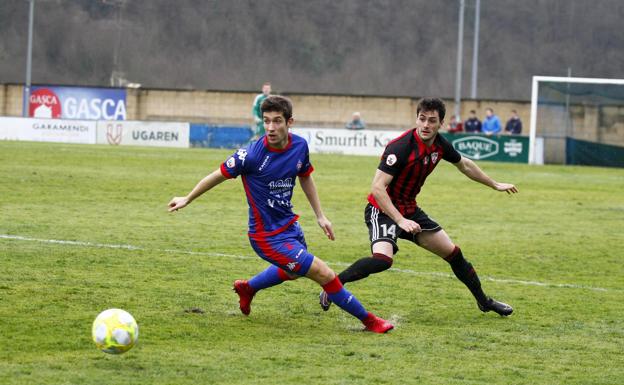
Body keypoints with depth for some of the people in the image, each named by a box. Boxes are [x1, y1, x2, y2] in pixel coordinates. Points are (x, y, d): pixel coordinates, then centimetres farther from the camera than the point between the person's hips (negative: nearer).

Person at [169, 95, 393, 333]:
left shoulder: (300, 146, -7)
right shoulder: (251, 155, -24)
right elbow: (219, 175, -9)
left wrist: (320, 215, 14)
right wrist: (187, 199, 3)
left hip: (289, 225, 8)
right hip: (268, 237, -8)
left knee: (293, 272, 35)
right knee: (325, 275, -11)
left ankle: (247, 288, 58)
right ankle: (368, 320, 5)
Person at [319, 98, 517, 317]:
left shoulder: (439, 145, -2)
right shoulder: (401, 147, -26)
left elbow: (464, 165, 20)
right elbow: (377, 188, -29)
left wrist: (495, 185, 29)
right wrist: (400, 220, -34)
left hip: (409, 210, 8)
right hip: (383, 210, -8)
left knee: (453, 253, 13)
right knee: (383, 259, -34)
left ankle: (484, 302, 32)